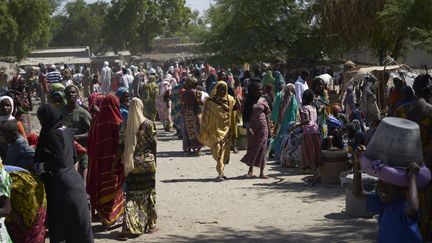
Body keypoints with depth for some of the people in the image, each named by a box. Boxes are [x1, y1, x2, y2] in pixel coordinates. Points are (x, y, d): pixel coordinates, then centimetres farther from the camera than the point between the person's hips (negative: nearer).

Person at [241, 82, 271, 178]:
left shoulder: (263, 101, 5)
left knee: (262, 149, -1)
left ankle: (261, 172, 2)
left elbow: (266, 115, 8)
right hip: (252, 127, -1)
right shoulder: (249, 101, 2)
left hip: (262, 127, 1)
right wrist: (248, 127, -14)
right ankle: (251, 169, 15)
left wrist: (269, 129, 6)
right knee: (252, 147, 2)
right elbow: (245, 116, -1)